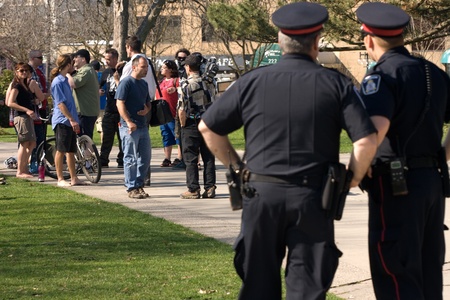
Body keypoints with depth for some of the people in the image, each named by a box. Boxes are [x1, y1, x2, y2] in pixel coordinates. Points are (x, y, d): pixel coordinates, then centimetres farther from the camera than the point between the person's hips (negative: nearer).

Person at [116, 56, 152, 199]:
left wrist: (147, 110, 1)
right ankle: (132, 188, 1)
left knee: (145, 158, 10)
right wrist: (129, 122, -22)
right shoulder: (126, 82, -9)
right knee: (131, 159, -3)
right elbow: (120, 103, -15)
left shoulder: (144, 84, 15)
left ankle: (139, 185, 20)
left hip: (143, 126, 8)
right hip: (130, 127, -8)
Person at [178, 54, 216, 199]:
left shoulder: (186, 85, -10)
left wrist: (183, 125, -1)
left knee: (191, 159, 2)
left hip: (191, 124, -4)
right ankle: (210, 188, 9)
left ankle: (193, 190, 1)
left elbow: (182, 110, -14)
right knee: (209, 157, 8)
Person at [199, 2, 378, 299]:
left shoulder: (252, 82, 1)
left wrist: (237, 167, 14)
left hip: (261, 195, 2)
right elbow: (367, 140, -11)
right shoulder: (336, 84, -4)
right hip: (312, 198, -2)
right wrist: (351, 180, 4)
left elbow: (208, 128, 5)